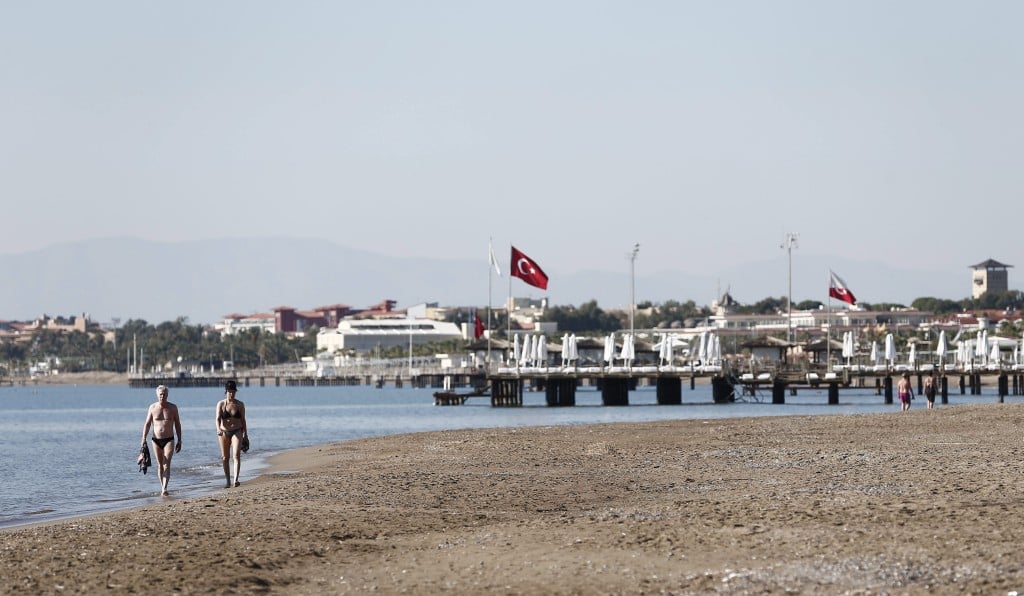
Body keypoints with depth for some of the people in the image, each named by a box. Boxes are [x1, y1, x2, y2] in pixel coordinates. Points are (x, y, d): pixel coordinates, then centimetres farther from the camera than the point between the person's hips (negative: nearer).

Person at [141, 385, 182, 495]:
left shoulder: (173, 408, 0)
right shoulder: (152, 407, 2)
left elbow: (177, 425, 6)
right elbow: (147, 424, 3)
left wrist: (179, 441, 3)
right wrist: (144, 438, -8)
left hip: (169, 440, -2)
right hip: (156, 440, 2)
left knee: (167, 465, -15)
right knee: (160, 464, 10)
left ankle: (164, 489, -25)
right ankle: (162, 487, 22)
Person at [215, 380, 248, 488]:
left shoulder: (240, 405, 2)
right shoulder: (221, 404, -1)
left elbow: (243, 420, 8)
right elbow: (218, 418, -10)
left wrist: (245, 434, 9)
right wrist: (218, 429, -28)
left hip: (236, 432, -1)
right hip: (224, 432, 1)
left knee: (236, 455, -17)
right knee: (225, 458, 7)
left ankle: (235, 480, -27)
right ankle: (227, 481, 20)